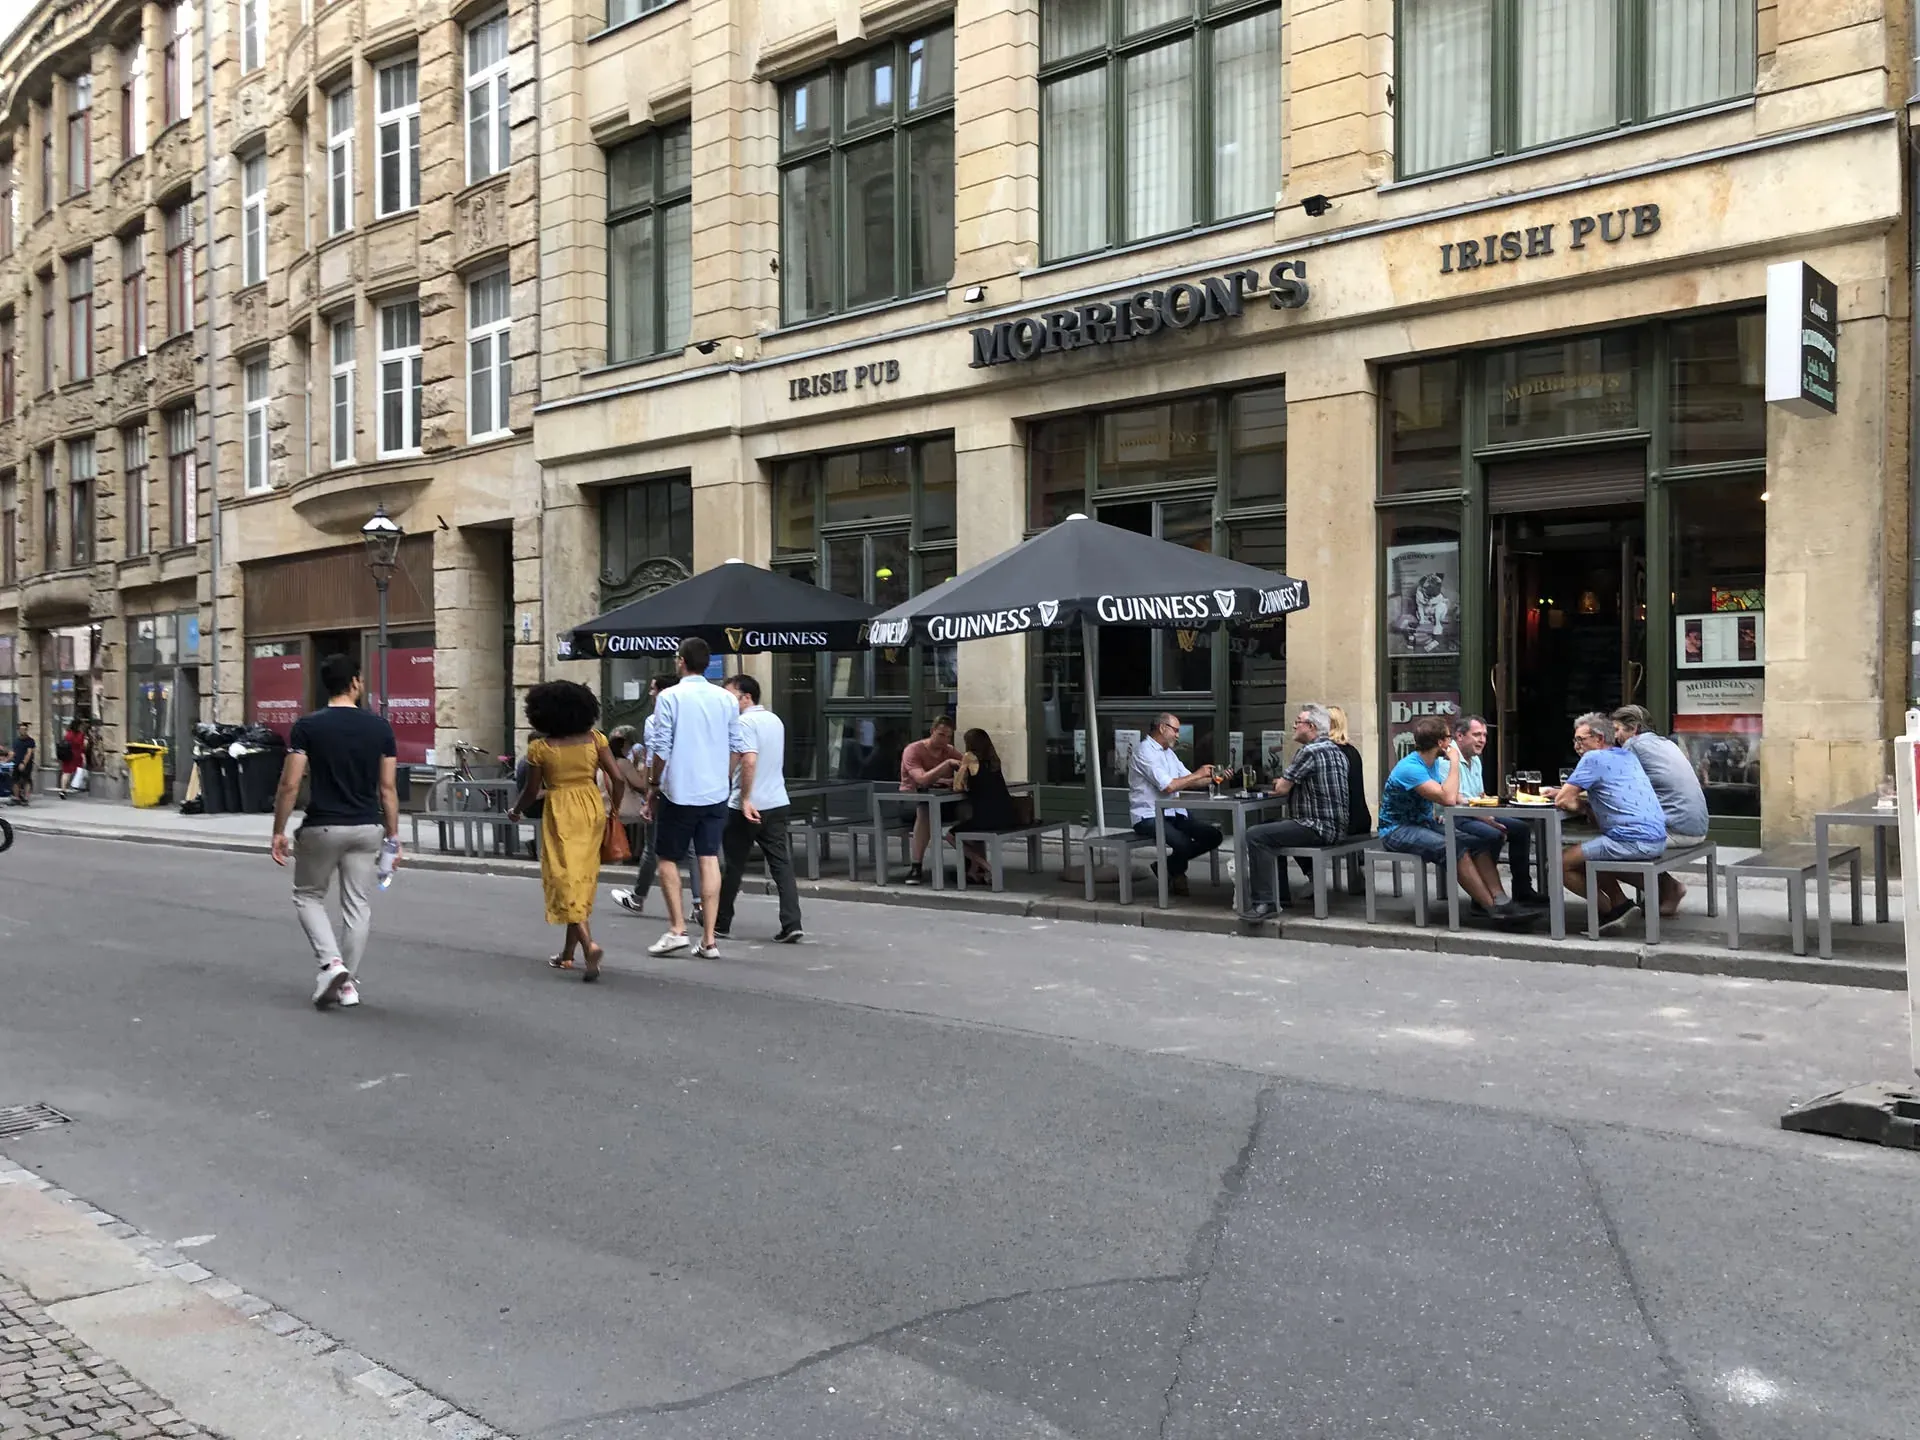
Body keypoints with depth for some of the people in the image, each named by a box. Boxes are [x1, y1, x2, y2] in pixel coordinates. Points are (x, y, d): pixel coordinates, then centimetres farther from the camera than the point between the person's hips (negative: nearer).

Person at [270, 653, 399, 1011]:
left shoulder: (307, 726, -6)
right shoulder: (379, 727, -1)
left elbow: (290, 785, -8)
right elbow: (388, 788, 1)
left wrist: (279, 831, 1)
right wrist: (393, 835, 8)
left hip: (322, 828, -2)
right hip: (366, 829, 2)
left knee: (308, 896, 16)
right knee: (358, 907, 10)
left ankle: (331, 964, -2)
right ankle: (348, 983, 13)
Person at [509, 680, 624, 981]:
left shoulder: (539, 747, -7)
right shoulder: (594, 739, -2)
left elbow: (533, 791, 0)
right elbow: (618, 779, -4)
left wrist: (516, 811, 20)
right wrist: (615, 808, 14)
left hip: (560, 812, -3)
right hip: (592, 809, 4)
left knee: (566, 880, -1)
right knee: (583, 880, 13)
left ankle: (589, 945, -21)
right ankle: (568, 953, 23)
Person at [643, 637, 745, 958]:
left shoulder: (669, 697, -8)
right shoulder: (727, 699, 5)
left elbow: (662, 748, -9)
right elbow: (737, 747, 9)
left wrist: (654, 787, 2)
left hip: (678, 792, -4)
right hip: (716, 793, 4)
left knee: (667, 858, 11)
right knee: (709, 860, 4)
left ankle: (677, 929, 5)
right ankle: (709, 940, 3)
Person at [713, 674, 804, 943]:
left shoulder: (745, 722, -12)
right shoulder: (775, 720, 14)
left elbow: (749, 761, -24)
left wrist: (745, 799, -22)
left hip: (747, 807, -7)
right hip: (777, 803, 7)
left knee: (732, 867, 7)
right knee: (782, 865, 1)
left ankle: (721, 924, 19)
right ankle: (792, 925, -8)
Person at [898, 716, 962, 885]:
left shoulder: (950, 751, 6)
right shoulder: (913, 750, -11)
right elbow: (922, 780, -27)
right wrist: (947, 763, -30)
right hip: (911, 801, -5)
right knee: (926, 810, -39)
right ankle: (916, 867, -35)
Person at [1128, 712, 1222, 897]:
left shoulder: (1168, 753, 16)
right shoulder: (1144, 751, -13)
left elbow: (1189, 781, 18)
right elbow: (1168, 786, -21)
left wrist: (1213, 778, 2)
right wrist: (1198, 774, -10)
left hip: (1173, 813, 9)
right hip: (1149, 817, -9)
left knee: (1214, 836, -5)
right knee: (1183, 843, -32)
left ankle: (1167, 865, 8)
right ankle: (1175, 874, 4)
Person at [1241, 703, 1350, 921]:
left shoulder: (1309, 752, -16)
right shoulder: (1334, 750, 15)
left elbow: (1281, 788, -12)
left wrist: (1280, 783, 10)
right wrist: (1286, 782, 12)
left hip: (1319, 828, -11)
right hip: (1336, 827, 11)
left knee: (1256, 836, -17)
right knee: (1272, 829, 27)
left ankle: (1264, 901, -20)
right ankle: (1281, 896, 25)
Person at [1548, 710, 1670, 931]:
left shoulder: (1594, 758, -7)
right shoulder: (1627, 756, 20)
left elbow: (1562, 801, -9)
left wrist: (1578, 802, 10)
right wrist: (1581, 797, 17)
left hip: (1633, 841, -10)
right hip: (1656, 838, 10)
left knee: (1561, 863, -3)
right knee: (1588, 854, 27)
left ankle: (1610, 910, 6)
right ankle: (1620, 903, 15)